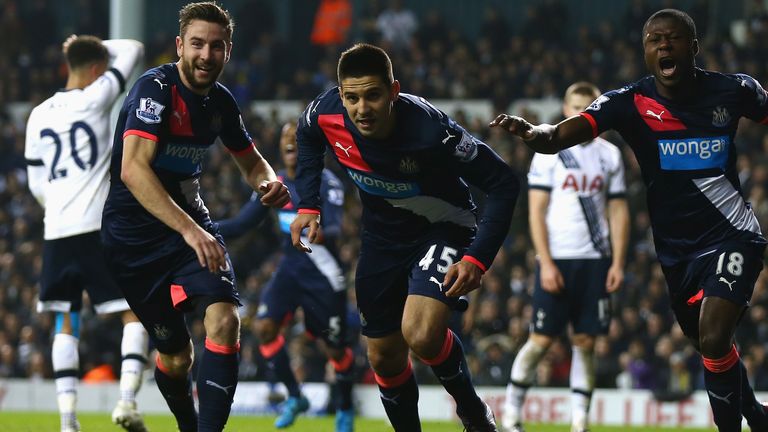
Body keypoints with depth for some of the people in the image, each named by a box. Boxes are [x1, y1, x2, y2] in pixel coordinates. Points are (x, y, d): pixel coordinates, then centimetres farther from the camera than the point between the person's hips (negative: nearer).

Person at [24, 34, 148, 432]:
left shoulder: (39, 115, 12)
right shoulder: (94, 98, -4)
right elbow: (133, 50, 7)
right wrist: (95, 47, 19)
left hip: (56, 233, 5)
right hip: (98, 230, -5)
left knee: (65, 323, 10)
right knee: (134, 313, 4)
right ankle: (127, 398, -13)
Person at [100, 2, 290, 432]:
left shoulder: (221, 101, 2)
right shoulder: (155, 88, -19)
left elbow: (250, 160, 21)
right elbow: (133, 169, -33)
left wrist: (270, 183, -5)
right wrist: (189, 230, -42)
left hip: (192, 226, 4)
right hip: (133, 233, -4)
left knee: (224, 319, -22)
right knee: (175, 354, 4)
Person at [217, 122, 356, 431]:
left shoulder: (326, 182, -15)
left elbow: (336, 229, -27)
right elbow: (243, 223, 7)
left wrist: (321, 235, -51)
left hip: (323, 273, -5)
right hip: (290, 267, 5)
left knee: (334, 348, 3)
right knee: (264, 326, -14)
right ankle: (294, 397, 2)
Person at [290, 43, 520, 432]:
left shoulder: (430, 130, -36)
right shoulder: (326, 114, -21)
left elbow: (502, 183, -27)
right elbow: (308, 137, 7)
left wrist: (477, 258, -34)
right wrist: (308, 206, -3)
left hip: (443, 228, -5)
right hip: (382, 236, 5)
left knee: (421, 334, -27)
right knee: (384, 356, 10)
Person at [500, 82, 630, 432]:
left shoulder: (609, 154, 9)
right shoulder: (549, 151, -1)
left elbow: (618, 211, 10)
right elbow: (536, 211, -4)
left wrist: (618, 263, 1)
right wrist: (546, 263, -12)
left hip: (595, 259, 3)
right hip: (557, 259, -3)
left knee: (586, 341, 2)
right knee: (541, 339, -2)